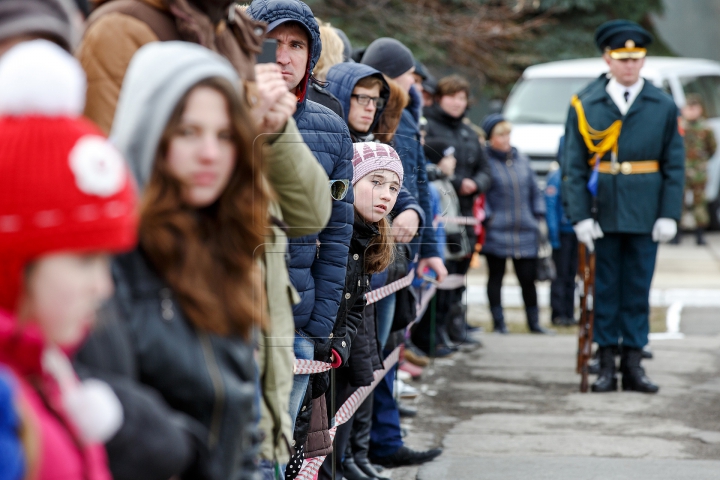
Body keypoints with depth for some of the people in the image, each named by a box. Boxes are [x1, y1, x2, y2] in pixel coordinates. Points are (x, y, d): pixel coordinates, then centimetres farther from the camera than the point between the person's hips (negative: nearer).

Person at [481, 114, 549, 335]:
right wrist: (487, 218, -16)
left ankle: (534, 322, 15)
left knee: (528, 278, 5)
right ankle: (498, 322, 12)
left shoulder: (521, 159, 13)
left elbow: (534, 190, 18)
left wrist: (538, 215, 10)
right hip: (497, 232, -4)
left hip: (525, 231, 4)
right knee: (496, 277, 4)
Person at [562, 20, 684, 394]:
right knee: (605, 289, 4)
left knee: (638, 289, 5)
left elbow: (674, 164, 5)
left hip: (645, 216, 1)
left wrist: (669, 215, -3)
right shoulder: (584, 105, 1)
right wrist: (580, 216, -8)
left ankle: (633, 364, 11)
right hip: (603, 214, -1)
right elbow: (573, 166, 0)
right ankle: (606, 365, 10)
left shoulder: (663, 106, 4)